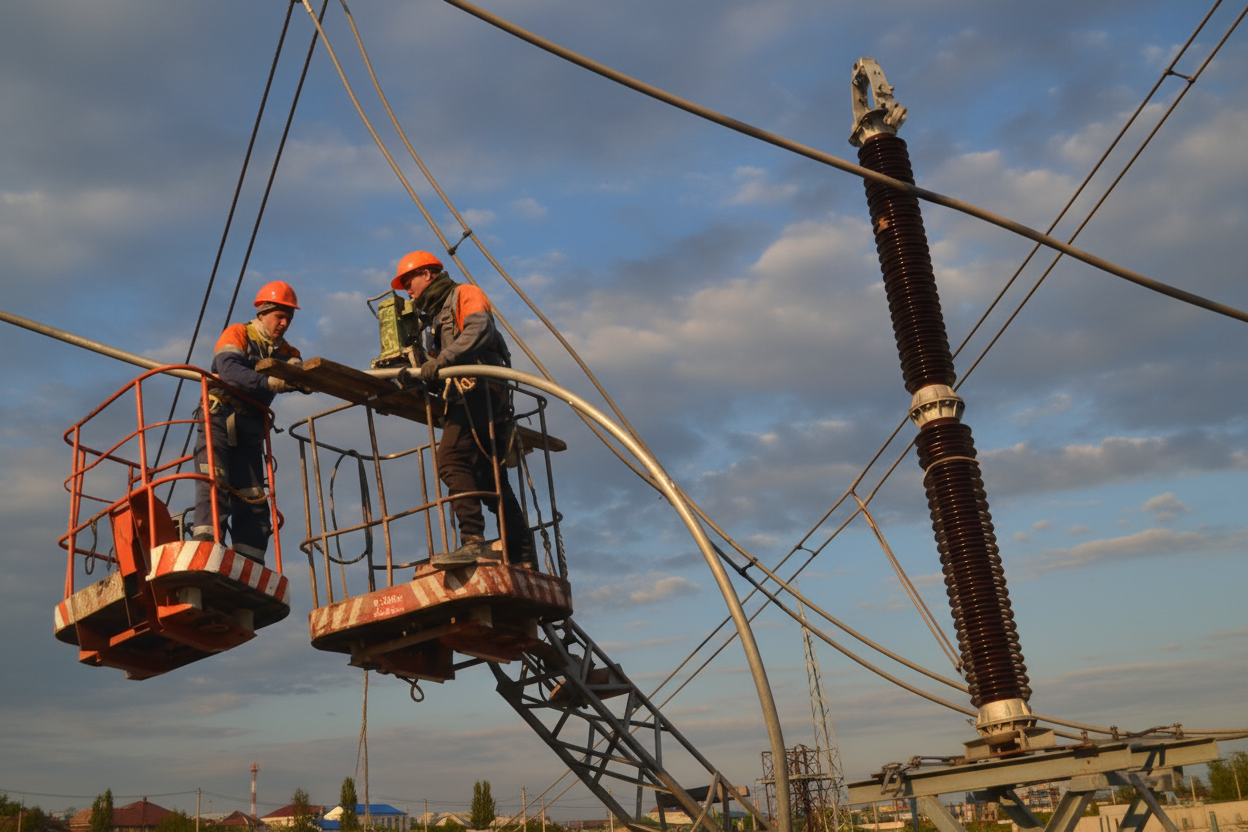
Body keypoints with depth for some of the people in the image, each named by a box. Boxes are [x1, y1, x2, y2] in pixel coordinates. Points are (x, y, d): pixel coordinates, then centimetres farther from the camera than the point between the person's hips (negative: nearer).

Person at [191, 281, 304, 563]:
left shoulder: (286, 352, 13)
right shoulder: (237, 334, 0)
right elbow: (228, 369, -21)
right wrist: (269, 382, -36)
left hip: (249, 434, 5)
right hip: (218, 422, -5)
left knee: (254, 502, -1)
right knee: (214, 486, -20)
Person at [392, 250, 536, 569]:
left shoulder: (464, 294, 8)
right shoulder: (434, 318, 32)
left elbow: (480, 329, -16)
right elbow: (439, 379, 24)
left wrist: (441, 361, -21)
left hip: (478, 389, -10)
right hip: (467, 396, 10)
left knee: (451, 459, -25)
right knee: (492, 482, 5)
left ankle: (474, 542, -34)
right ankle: (524, 559, 5)